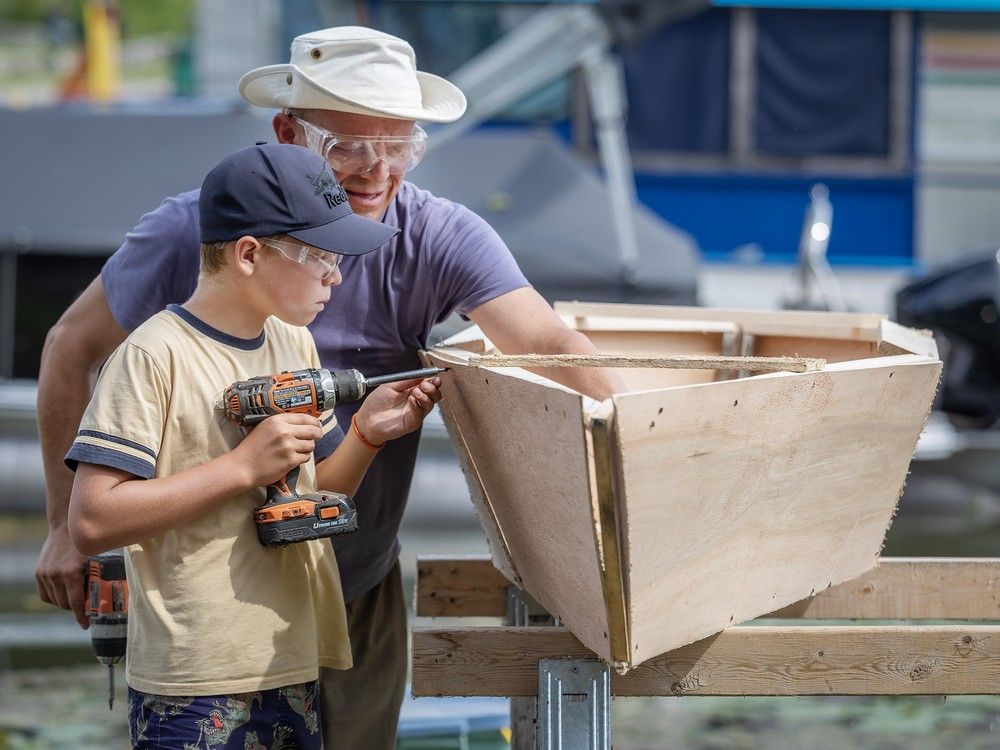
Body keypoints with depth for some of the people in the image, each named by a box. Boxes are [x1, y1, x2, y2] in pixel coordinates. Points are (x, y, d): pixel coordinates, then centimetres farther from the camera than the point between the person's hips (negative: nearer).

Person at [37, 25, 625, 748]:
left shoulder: (440, 239, -13)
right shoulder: (192, 233, -15)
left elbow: (551, 345, -24)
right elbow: (73, 348, -2)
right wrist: (67, 524, -1)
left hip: (362, 600, 2)